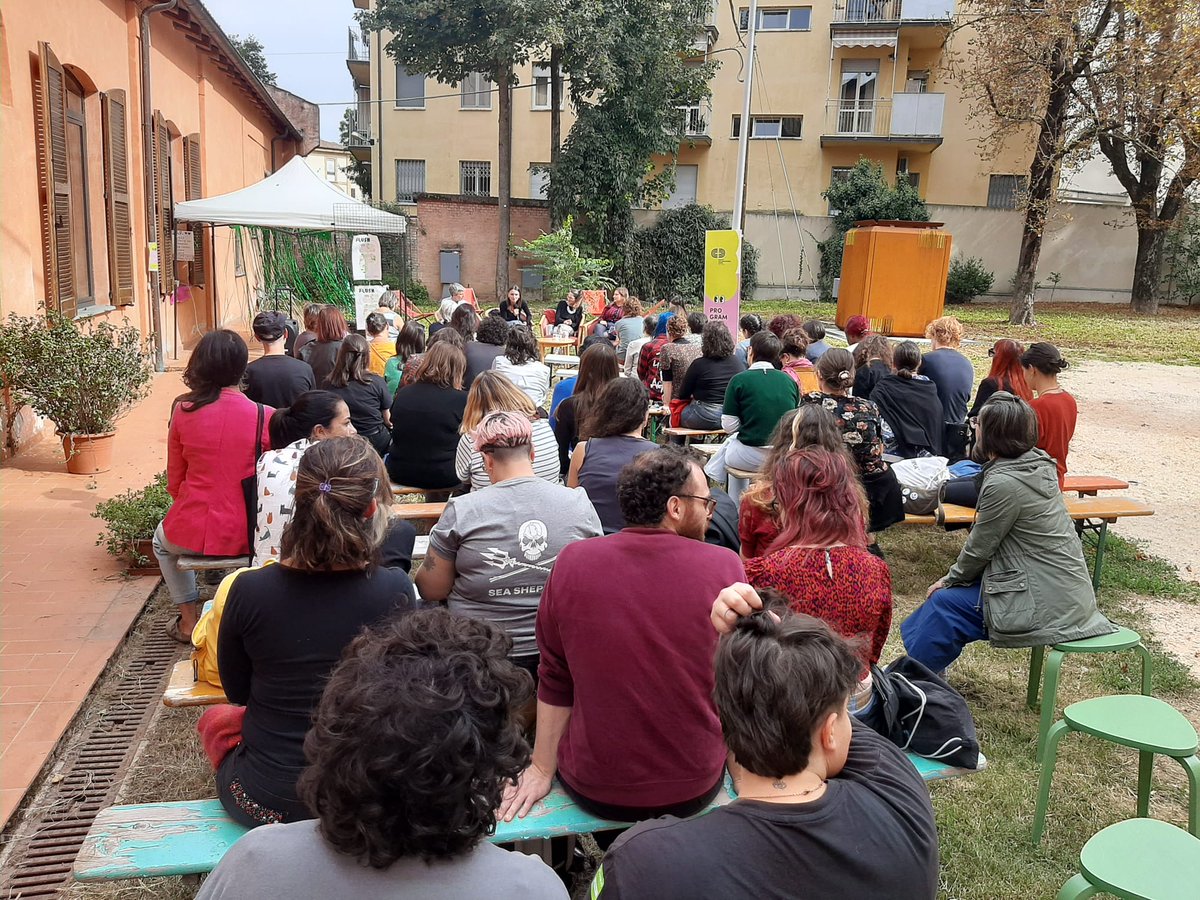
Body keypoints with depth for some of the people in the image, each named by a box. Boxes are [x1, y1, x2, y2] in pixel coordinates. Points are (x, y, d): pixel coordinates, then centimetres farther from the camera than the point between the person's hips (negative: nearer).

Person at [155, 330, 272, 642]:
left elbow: (174, 484, 2)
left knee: (163, 539, 37)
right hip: (246, 536, 0)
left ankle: (188, 620, 38)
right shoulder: (266, 417, -13)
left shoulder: (183, 411, -9)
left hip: (192, 535, 1)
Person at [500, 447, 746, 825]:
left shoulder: (572, 561, -12)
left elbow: (554, 680, -3)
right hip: (696, 789, 0)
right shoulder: (724, 566, -15)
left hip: (592, 791, 0)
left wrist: (542, 768, 10)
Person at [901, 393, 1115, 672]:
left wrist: (949, 580, 3)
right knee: (949, 595, 16)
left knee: (944, 602, 0)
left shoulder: (1004, 483, -23)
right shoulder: (1037, 462, 3)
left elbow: (979, 548, -9)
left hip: (1047, 604, -9)